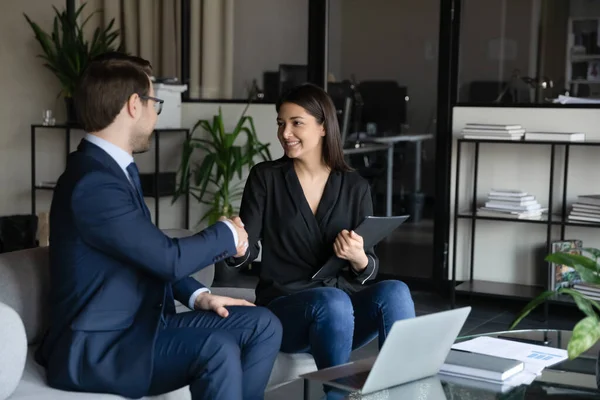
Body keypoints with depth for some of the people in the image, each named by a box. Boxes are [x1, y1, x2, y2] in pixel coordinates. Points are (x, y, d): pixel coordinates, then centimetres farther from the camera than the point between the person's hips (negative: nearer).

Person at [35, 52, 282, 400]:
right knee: (218, 349, -31)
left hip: (138, 325, 10)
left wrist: (198, 295, 4)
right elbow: (168, 258, -23)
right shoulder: (93, 181, -22)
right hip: (96, 347, -10)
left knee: (262, 325, 2)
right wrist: (226, 233, -4)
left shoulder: (119, 169, 12)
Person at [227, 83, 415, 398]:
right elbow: (247, 250, -5)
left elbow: (367, 272, 6)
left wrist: (358, 258, -18)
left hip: (346, 304, 2)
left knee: (395, 292, -29)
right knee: (333, 302, -36)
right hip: (284, 306, -2)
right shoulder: (265, 177, 2)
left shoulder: (355, 187, 6)